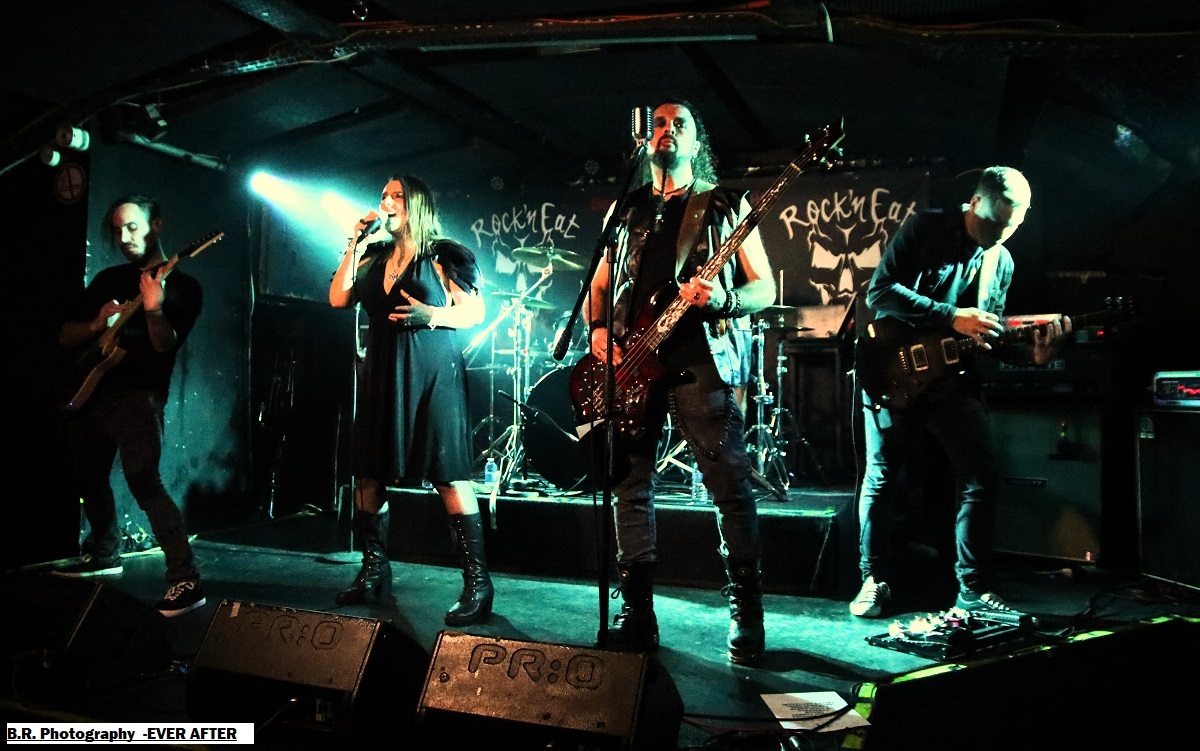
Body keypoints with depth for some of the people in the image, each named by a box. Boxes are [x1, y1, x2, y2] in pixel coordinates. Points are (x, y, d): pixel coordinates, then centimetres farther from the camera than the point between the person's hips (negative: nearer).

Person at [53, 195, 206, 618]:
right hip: (90, 391, 7)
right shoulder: (108, 279, 15)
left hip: (137, 393, -7)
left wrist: (153, 310, -35)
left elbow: (166, 344, -15)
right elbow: (66, 337, 13)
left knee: (143, 482, -21)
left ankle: (186, 580, -22)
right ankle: (105, 555, 42)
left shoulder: (182, 285, -2)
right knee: (88, 477, 20)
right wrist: (97, 324, -8)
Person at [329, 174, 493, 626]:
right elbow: (338, 299, 8)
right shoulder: (375, 257, 17)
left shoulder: (441, 255, 0)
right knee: (368, 473, 9)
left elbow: (476, 310, -6)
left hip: (432, 374, -6)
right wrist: (354, 244, 6)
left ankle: (477, 583, -5)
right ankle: (374, 571, 26)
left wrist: (431, 315, -22)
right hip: (382, 375, 7)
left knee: (449, 476, -10)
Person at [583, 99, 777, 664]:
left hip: (701, 359, -4)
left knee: (731, 486, -7)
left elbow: (765, 288, 5)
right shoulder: (627, 210, 21)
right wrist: (598, 329, 2)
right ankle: (636, 616, 14)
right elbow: (599, 285, 23)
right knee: (631, 485, 3)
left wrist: (722, 300, -16)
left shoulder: (725, 205, 11)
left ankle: (746, 617, 6)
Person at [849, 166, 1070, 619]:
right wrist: (952, 318, -19)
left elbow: (992, 334, 15)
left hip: (954, 381, 5)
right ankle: (875, 580, 16)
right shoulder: (925, 229, -6)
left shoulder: (1000, 261, 11)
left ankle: (973, 588, 14)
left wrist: (1032, 353, -6)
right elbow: (880, 290, -16)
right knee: (881, 478, 1)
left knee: (982, 480, 0)